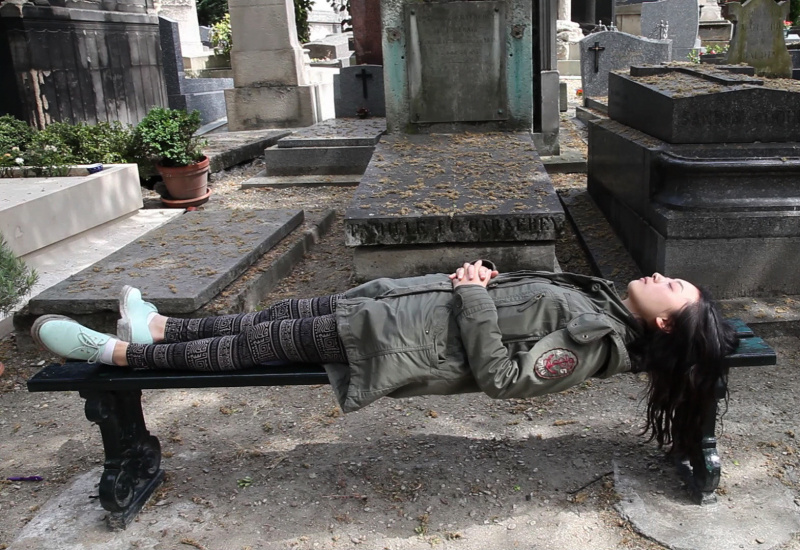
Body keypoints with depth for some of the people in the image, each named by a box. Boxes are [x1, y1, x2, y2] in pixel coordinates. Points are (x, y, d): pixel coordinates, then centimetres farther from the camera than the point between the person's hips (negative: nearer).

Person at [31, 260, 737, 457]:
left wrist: (475, 296, -19)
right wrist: (482, 275, 2)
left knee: (262, 342, -1)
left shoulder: (591, 342, -18)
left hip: (406, 343, -8)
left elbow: (500, 376, -23)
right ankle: (158, 326, 32)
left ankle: (118, 351, 16)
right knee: (286, 310, 13)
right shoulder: (598, 296, 8)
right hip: (410, 296, 8)